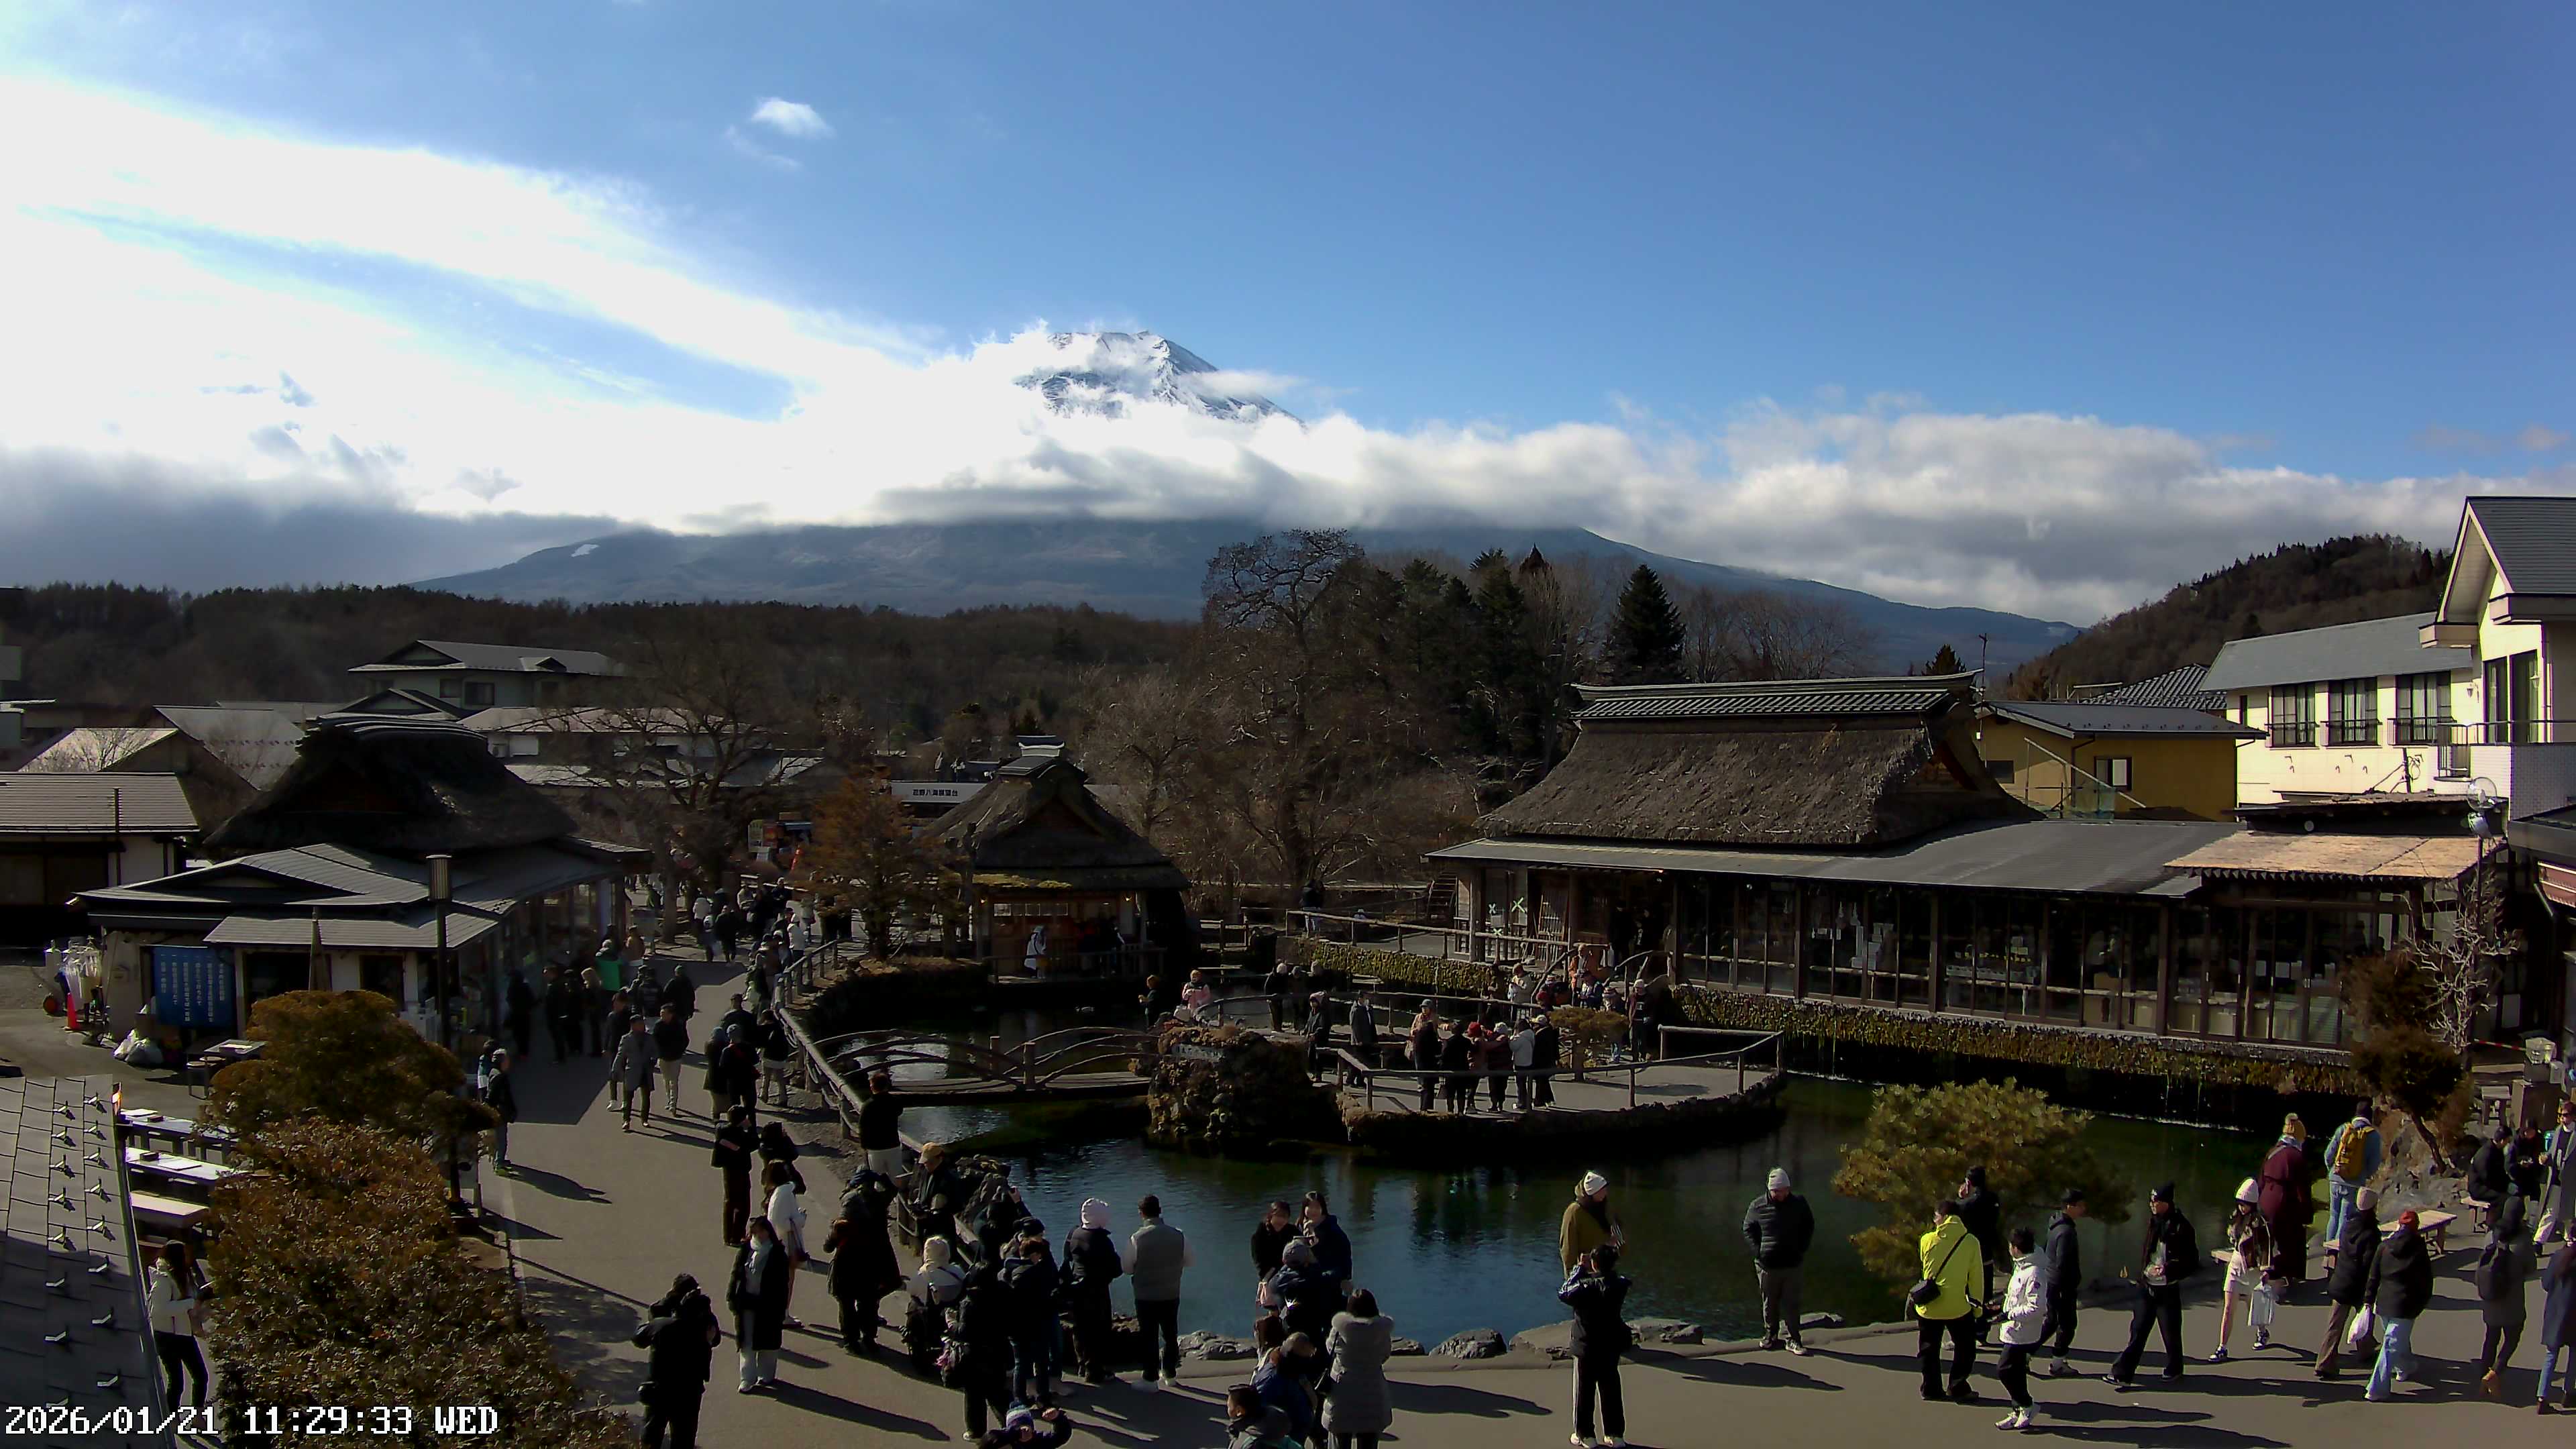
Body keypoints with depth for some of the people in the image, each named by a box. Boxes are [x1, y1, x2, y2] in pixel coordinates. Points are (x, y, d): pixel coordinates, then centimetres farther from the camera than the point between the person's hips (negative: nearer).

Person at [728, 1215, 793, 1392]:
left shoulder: (777, 1254, -7)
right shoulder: (744, 1252, 0)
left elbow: (783, 1283, -6)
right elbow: (735, 1275, 4)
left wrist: (781, 1308, -9)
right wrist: (731, 1298, -4)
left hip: (769, 1305, -2)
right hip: (746, 1304, 2)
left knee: (768, 1344, 10)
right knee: (746, 1344, 5)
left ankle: (766, 1376, 27)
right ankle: (747, 1380, 13)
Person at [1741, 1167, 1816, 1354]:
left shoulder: (1799, 1204, 0)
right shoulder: (1758, 1207, -4)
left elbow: (1809, 1227, 13)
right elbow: (1748, 1230, 7)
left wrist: (1801, 1249, 3)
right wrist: (1759, 1250, -5)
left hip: (1793, 1263, 0)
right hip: (1767, 1265, 0)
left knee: (1791, 1303, 0)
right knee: (1769, 1303, 11)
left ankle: (1793, 1340, 6)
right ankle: (1771, 1335, 26)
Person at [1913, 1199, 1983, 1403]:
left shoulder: (1928, 1240, -7)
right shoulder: (1970, 1242, -7)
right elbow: (1976, 1277, -3)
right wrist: (1977, 1306, 6)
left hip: (1929, 1307, 1)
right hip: (1959, 1307, -1)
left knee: (1929, 1350, 17)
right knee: (1965, 1348, 17)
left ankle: (1931, 1388, 20)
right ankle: (1958, 1388, 12)